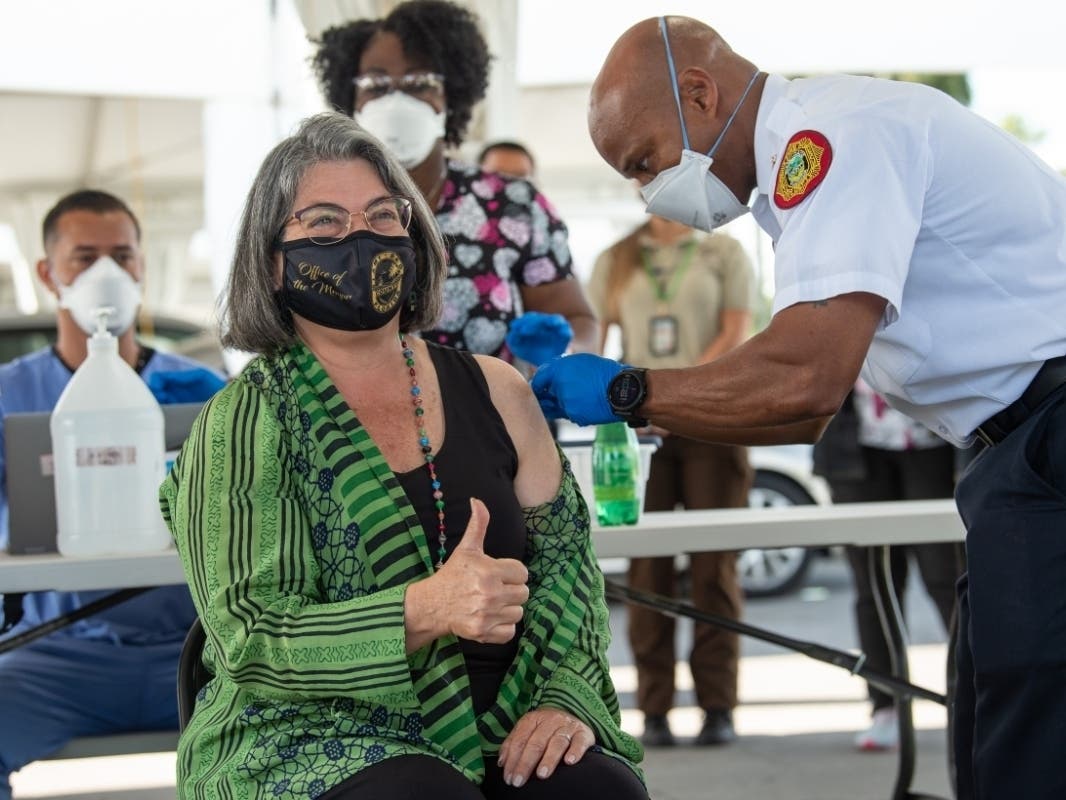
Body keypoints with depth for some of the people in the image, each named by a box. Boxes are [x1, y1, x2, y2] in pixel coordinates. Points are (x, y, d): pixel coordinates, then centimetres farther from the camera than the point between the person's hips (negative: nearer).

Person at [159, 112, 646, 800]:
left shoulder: (495, 391, 12)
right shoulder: (243, 426, -2)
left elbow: (566, 560, 13)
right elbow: (247, 641, -10)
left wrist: (564, 696, -7)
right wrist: (424, 611, -26)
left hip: (501, 731, 4)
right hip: (315, 737, -3)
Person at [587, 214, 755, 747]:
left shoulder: (723, 253, 9)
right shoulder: (615, 262, 15)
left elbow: (736, 334, -2)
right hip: (638, 431, 2)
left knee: (714, 565, -4)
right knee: (647, 568, -2)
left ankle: (718, 707, -1)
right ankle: (654, 711, 0)